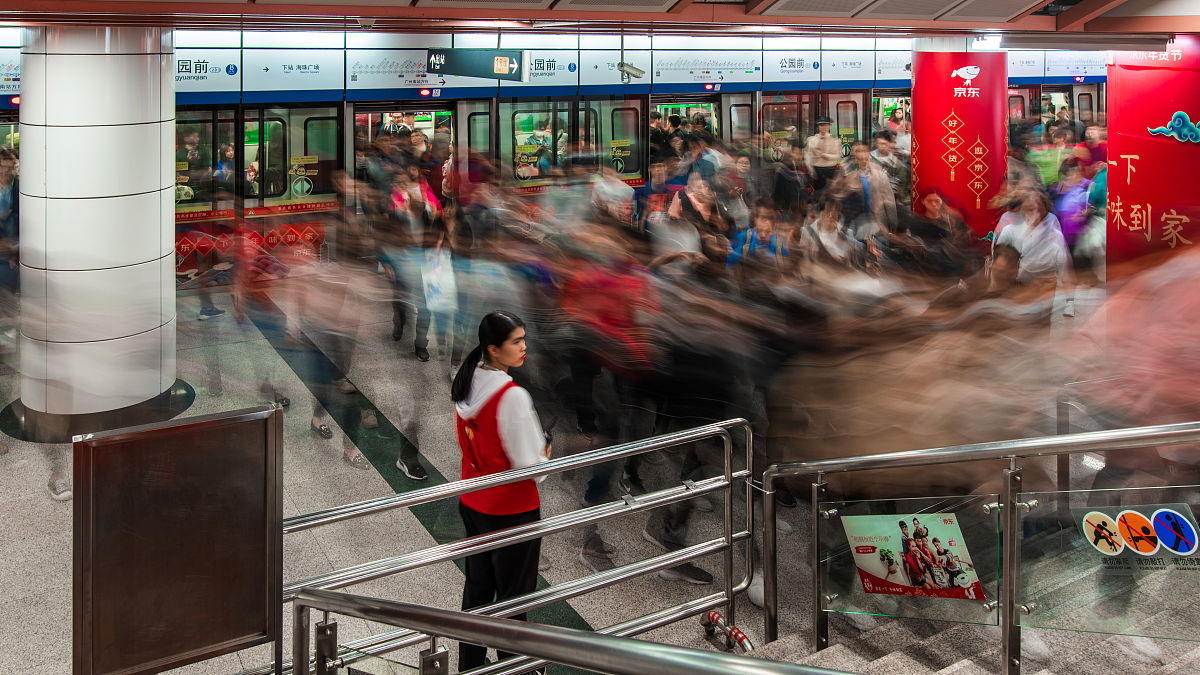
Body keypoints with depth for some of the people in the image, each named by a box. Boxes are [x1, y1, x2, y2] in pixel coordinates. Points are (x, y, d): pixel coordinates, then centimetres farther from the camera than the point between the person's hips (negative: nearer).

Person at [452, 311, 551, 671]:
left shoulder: (465, 385, -2)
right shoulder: (512, 396, -27)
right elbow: (530, 467, -24)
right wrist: (545, 449, -3)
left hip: (471, 505, 8)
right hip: (512, 511, -8)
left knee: (477, 588, 22)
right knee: (513, 597, 10)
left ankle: (469, 663, 35)